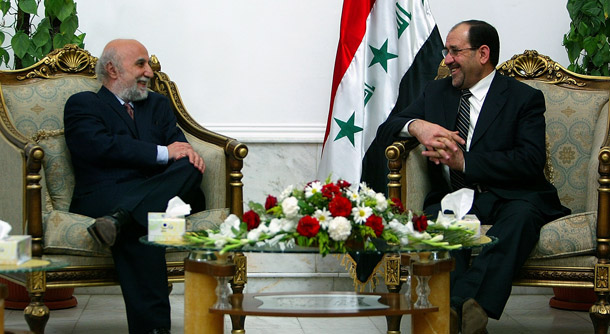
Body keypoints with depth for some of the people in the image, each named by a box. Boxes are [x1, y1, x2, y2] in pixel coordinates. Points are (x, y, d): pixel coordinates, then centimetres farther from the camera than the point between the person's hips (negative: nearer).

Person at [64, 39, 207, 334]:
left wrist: (188, 154, -12)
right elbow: (101, 146, -7)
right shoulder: (82, 105, 13)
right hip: (103, 197, -4)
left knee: (190, 167, -30)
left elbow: (178, 145, 15)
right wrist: (162, 153, -10)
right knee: (140, 223, -40)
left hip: (162, 194, 5)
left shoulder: (158, 105, 31)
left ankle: (119, 218, -48)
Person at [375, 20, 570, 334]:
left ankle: (462, 302, -54)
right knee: (437, 217, -33)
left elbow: (531, 161, -8)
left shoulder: (524, 98, 6)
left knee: (521, 215, -38)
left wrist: (464, 162, -16)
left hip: (510, 196, -3)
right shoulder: (436, 91, 22)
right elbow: (386, 129, 17)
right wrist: (416, 126, -7)